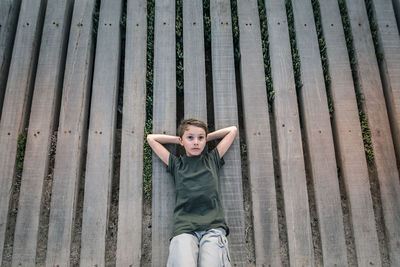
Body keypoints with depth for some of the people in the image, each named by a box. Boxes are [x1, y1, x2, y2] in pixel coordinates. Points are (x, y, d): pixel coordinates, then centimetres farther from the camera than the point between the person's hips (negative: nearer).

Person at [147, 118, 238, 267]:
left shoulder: (212, 159, 19)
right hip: (184, 229, 0)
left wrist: (206, 138, 26)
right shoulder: (176, 164, 19)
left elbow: (232, 130, 27)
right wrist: (180, 140, 25)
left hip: (214, 226, 1)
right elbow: (151, 138, 25)